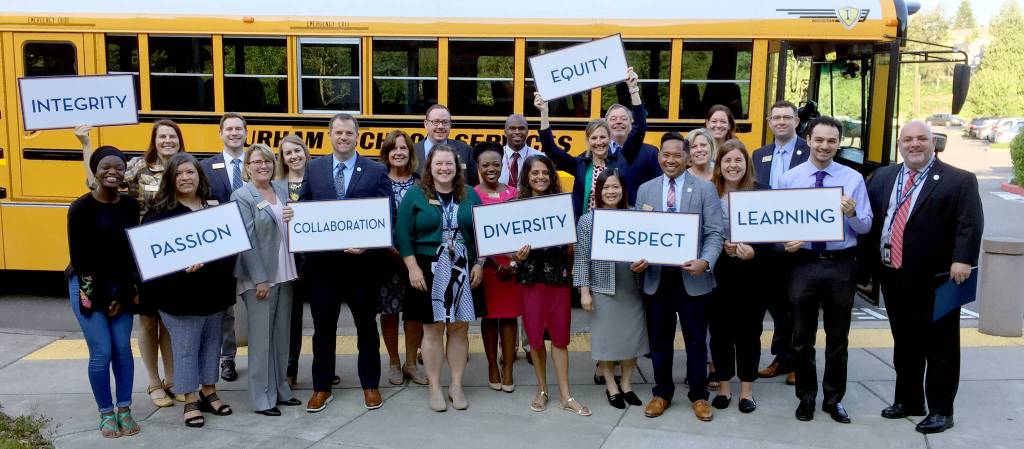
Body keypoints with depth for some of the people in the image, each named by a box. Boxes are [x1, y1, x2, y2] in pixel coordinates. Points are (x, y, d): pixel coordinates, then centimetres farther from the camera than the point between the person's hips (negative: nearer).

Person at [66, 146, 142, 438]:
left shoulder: (131, 205, -1)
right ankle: (106, 414, 13)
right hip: (88, 286, -3)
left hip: (121, 286, 4)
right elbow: (78, 256, -11)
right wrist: (96, 296, -10)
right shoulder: (81, 207, -12)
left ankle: (124, 409, 18)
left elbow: (135, 249, 0)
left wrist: (123, 295, -3)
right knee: (101, 353, -3)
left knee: (123, 349, 4)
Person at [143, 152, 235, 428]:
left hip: (214, 291, 5)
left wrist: (225, 277, -6)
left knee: (212, 344, 14)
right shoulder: (160, 213, -6)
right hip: (181, 293, -5)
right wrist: (181, 268, -27)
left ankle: (208, 393, 29)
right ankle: (190, 402, 15)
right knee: (185, 349, 3)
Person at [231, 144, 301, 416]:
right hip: (259, 277, -6)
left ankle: (280, 389, 25)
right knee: (261, 337, 0)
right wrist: (260, 279, -15)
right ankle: (262, 398, 10)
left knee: (282, 334, 13)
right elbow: (247, 240, -12)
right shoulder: (242, 196, -7)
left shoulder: (282, 189, 10)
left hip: (285, 273, 6)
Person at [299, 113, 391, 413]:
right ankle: (321, 388, 24)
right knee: (323, 326, 11)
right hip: (322, 260, 2)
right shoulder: (313, 168, 6)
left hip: (360, 260, -1)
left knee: (366, 325, 10)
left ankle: (370, 385, 25)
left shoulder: (376, 171, 0)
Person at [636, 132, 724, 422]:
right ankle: (662, 393, 28)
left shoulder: (705, 189, -1)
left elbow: (715, 233, -6)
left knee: (696, 340, 8)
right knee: (659, 340, 12)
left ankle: (699, 396, 24)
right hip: (656, 277, 2)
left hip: (692, 277, -2)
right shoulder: (645, 190, 8)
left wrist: (705, 262, -22)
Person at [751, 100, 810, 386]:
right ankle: (781, 357, 26)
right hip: (767, 241, 5)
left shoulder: (810, 152, -5)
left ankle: (797, 361, 19)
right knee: (774, 300, 13)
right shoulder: (759, 155, 13)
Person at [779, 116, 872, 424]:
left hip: (842, 265, 0)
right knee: (802, 337, 11)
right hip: (804, 264, 0)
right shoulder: (788, 179, -1)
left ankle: (834, 399, 29)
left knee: (838, 338, 13)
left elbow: (866, 226, -1)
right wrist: (786, 242, -19)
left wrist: (853, 214, -22)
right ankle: (806, 397, 28)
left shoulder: (854, 178, 0)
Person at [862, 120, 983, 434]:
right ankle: (908, 401, 30)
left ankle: (941, 410, 15)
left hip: (936, 280, -5)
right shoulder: (882, 177, 12)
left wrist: (963, 260, -24)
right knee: (904, 344, 16)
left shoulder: (959, 181, -3)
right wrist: (869, 262, 3)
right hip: (893, 277, 5)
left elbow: (970, 225, -12)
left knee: (940, 348, 3)